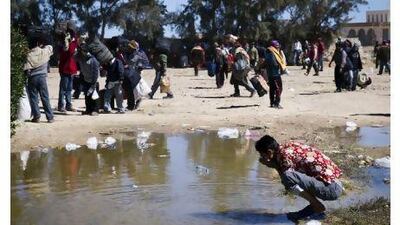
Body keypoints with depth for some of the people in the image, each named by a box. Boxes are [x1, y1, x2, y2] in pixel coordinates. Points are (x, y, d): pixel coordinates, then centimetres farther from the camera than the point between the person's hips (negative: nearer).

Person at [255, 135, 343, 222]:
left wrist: (274, 165, -1)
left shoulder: (285, 155, -14)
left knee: (287, 177, -22)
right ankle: (313, 209, 13)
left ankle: (318, 207, -5)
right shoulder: (289, 146, 11)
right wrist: (275, 164, 6)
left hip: (331, 189, -9)